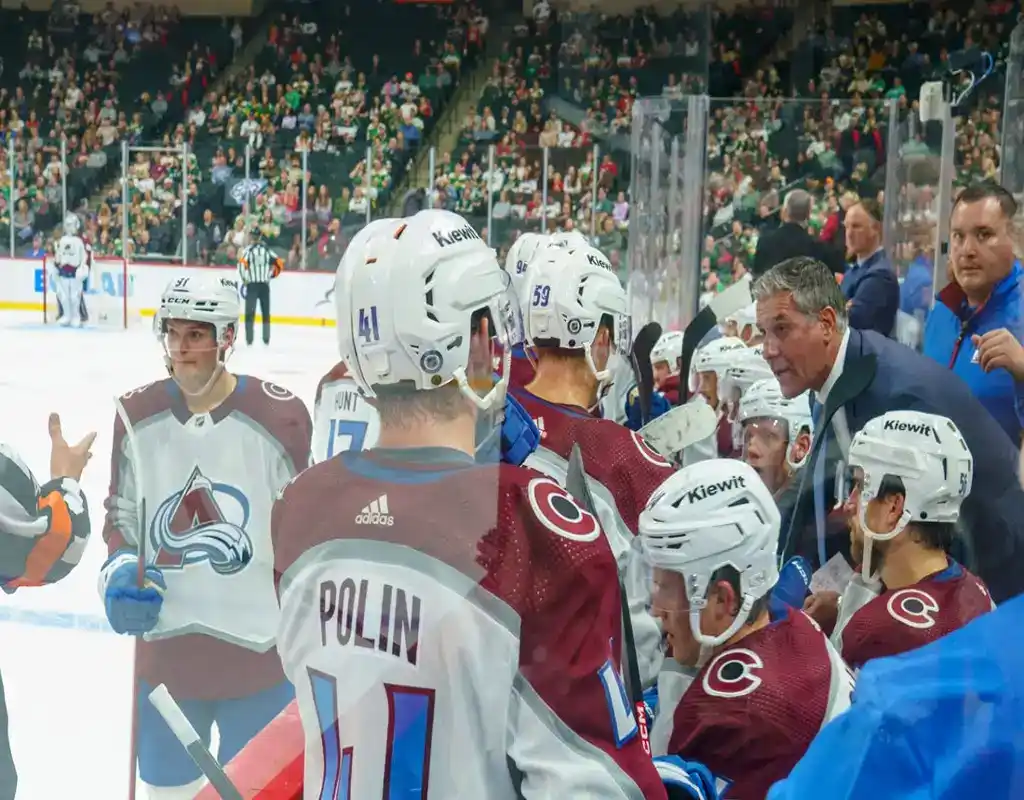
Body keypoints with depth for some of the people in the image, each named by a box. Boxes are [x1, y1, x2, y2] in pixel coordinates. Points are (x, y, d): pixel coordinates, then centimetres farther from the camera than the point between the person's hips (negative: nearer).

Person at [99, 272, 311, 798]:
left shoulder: (279, 416, -12)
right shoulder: (137, 416, -1)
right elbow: (122, 517, 12)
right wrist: (121, 575, -6)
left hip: (259, 650, -3)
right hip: (163, 648, 4)